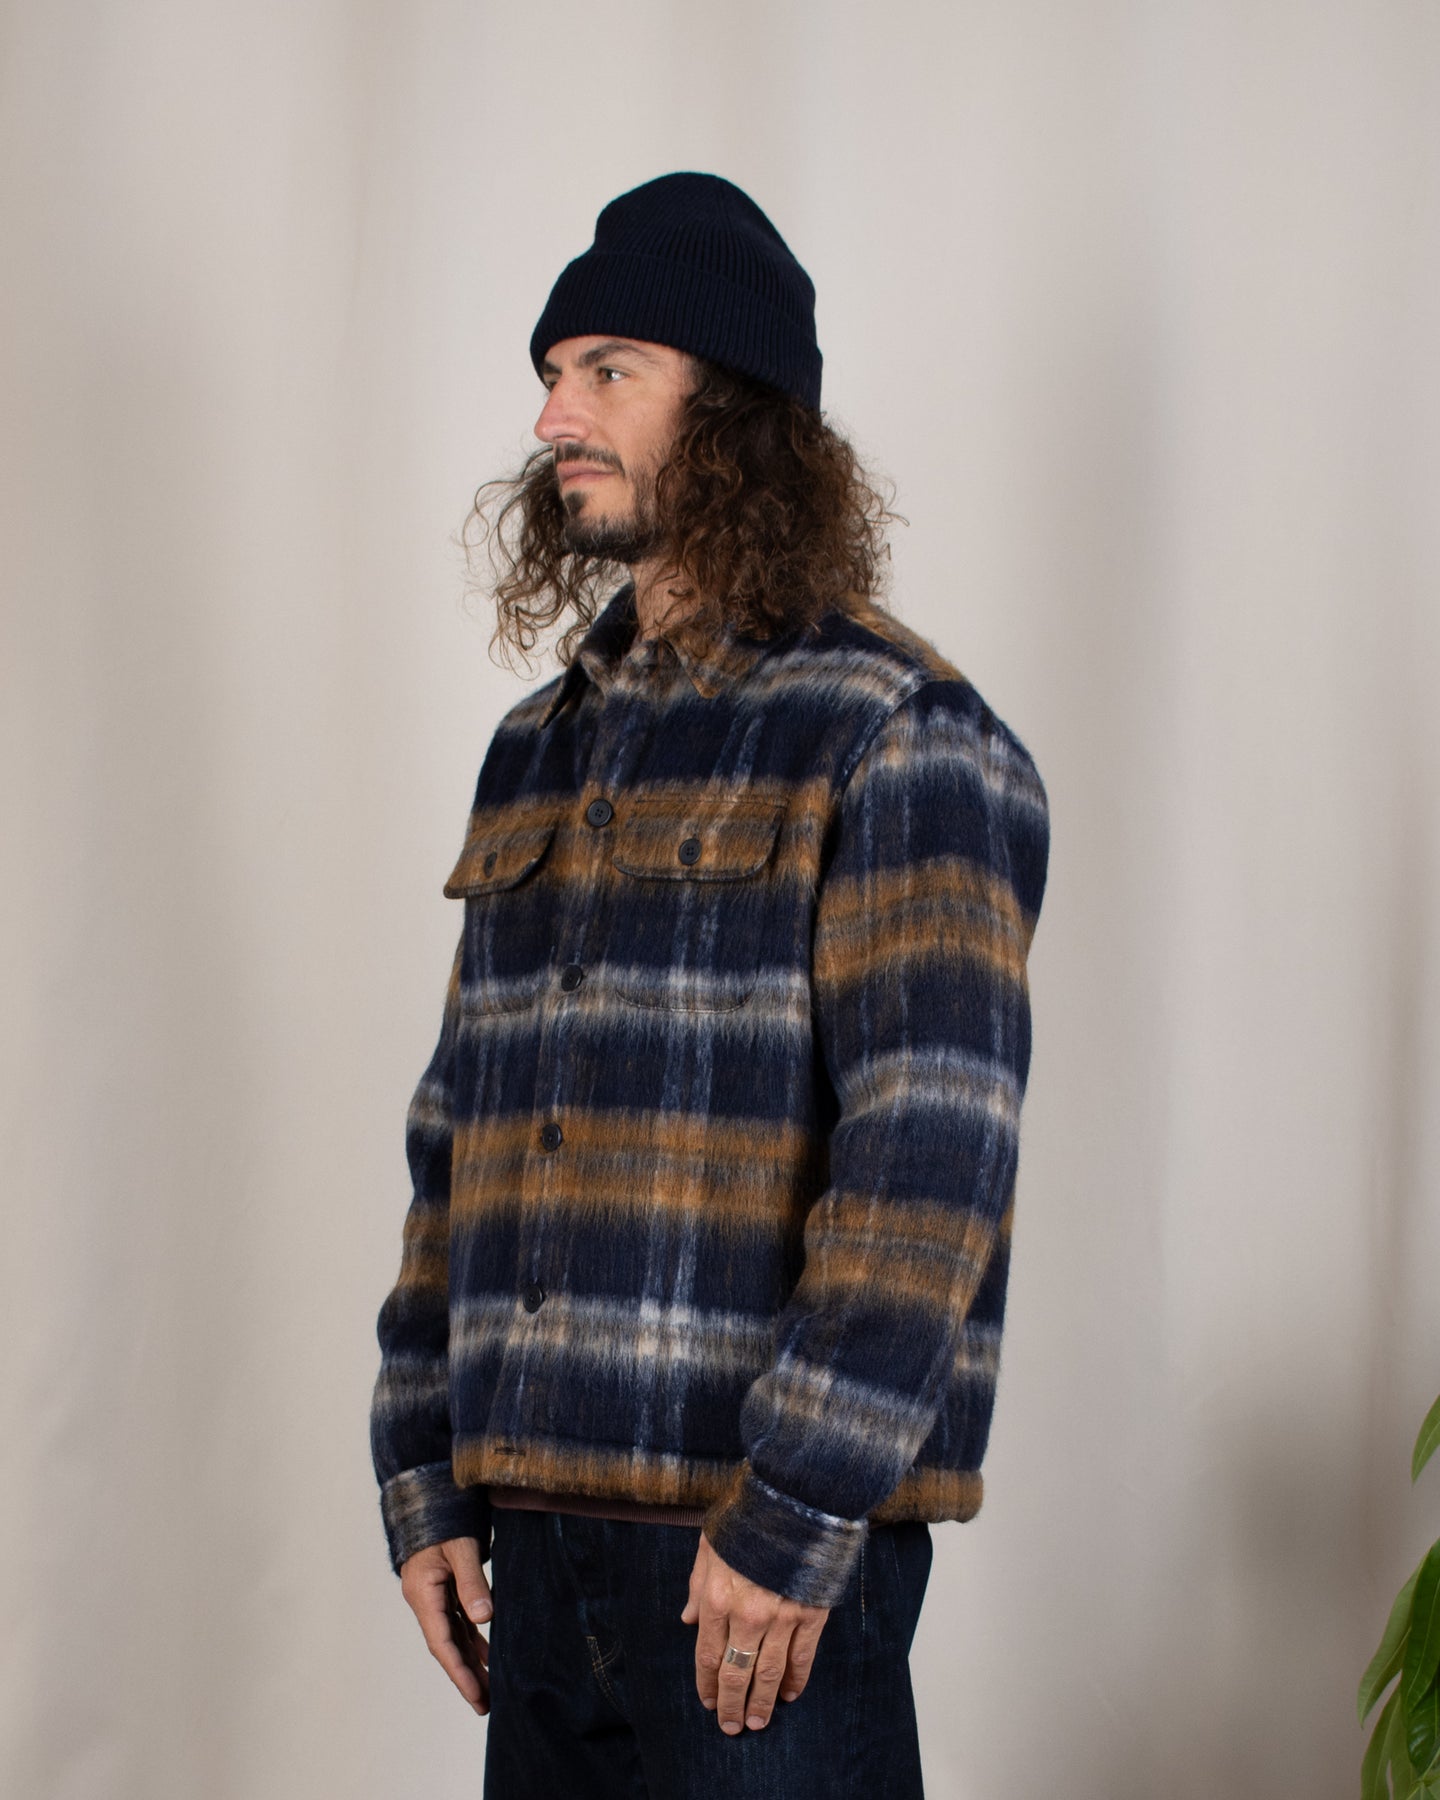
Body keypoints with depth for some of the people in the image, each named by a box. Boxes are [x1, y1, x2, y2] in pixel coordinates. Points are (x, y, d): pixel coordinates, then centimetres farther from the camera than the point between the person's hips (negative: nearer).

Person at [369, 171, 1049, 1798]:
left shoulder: (895, 735, -7)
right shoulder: (537, 749, 16)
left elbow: (932, 1142, -15)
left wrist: (796, 1511, -19)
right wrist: (423, 1482, 12)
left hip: (775, 1537, -7)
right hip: (541, 1524, 7)